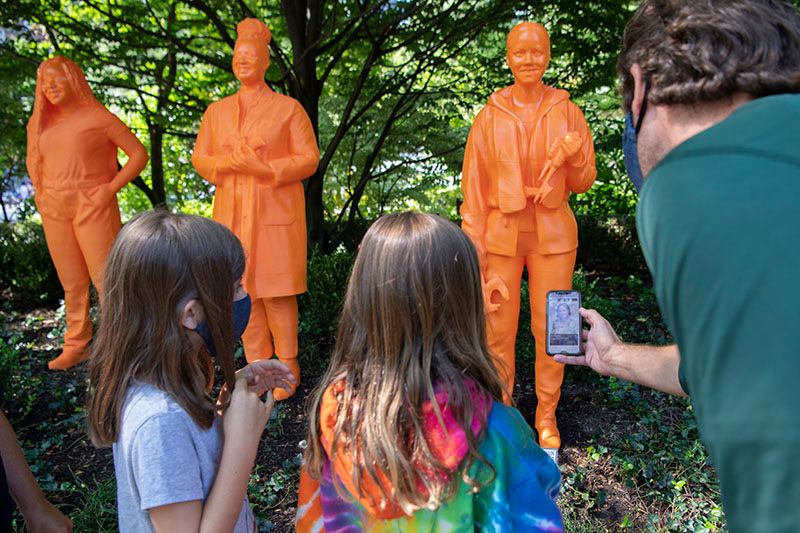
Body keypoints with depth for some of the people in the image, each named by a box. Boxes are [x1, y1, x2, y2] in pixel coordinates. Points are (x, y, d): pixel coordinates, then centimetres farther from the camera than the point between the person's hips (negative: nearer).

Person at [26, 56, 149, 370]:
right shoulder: (42, 123, 15)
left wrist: (111, 188, -10)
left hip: (92, 206, -5)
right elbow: (34, 161, 31)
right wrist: (39, 195, 14)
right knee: (71, 282, 9)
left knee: (105, 278, -7)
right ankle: (75, 346, 18)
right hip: (54, 211, 5)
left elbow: (139, 153, -2)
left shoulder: (97, 117, -1)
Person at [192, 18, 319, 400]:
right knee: (243, 290, 5)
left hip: (274, 211, -4)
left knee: (276, 291, -4)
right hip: (232, 212, 4)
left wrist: (265, 169, -17)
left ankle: (287, 365, 10)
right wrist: (228, 162, -10)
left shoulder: (287, 108, 1)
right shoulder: (217, 110, 14)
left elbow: (309, 158, -3)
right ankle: (257, 365, 17)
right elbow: (199, 158, 12)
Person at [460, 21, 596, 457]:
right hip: (501, 233, 0)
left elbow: (583, 182, 5)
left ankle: (546, 417, 28)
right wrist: (473, 250, -4)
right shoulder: (489, 117, 0)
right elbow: (474, 187, 0)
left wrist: (574, 153, -17)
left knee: (550, 330, 7)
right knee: (497, 329, 6)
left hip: (552, 234, 1)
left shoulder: (567, 112, 2)